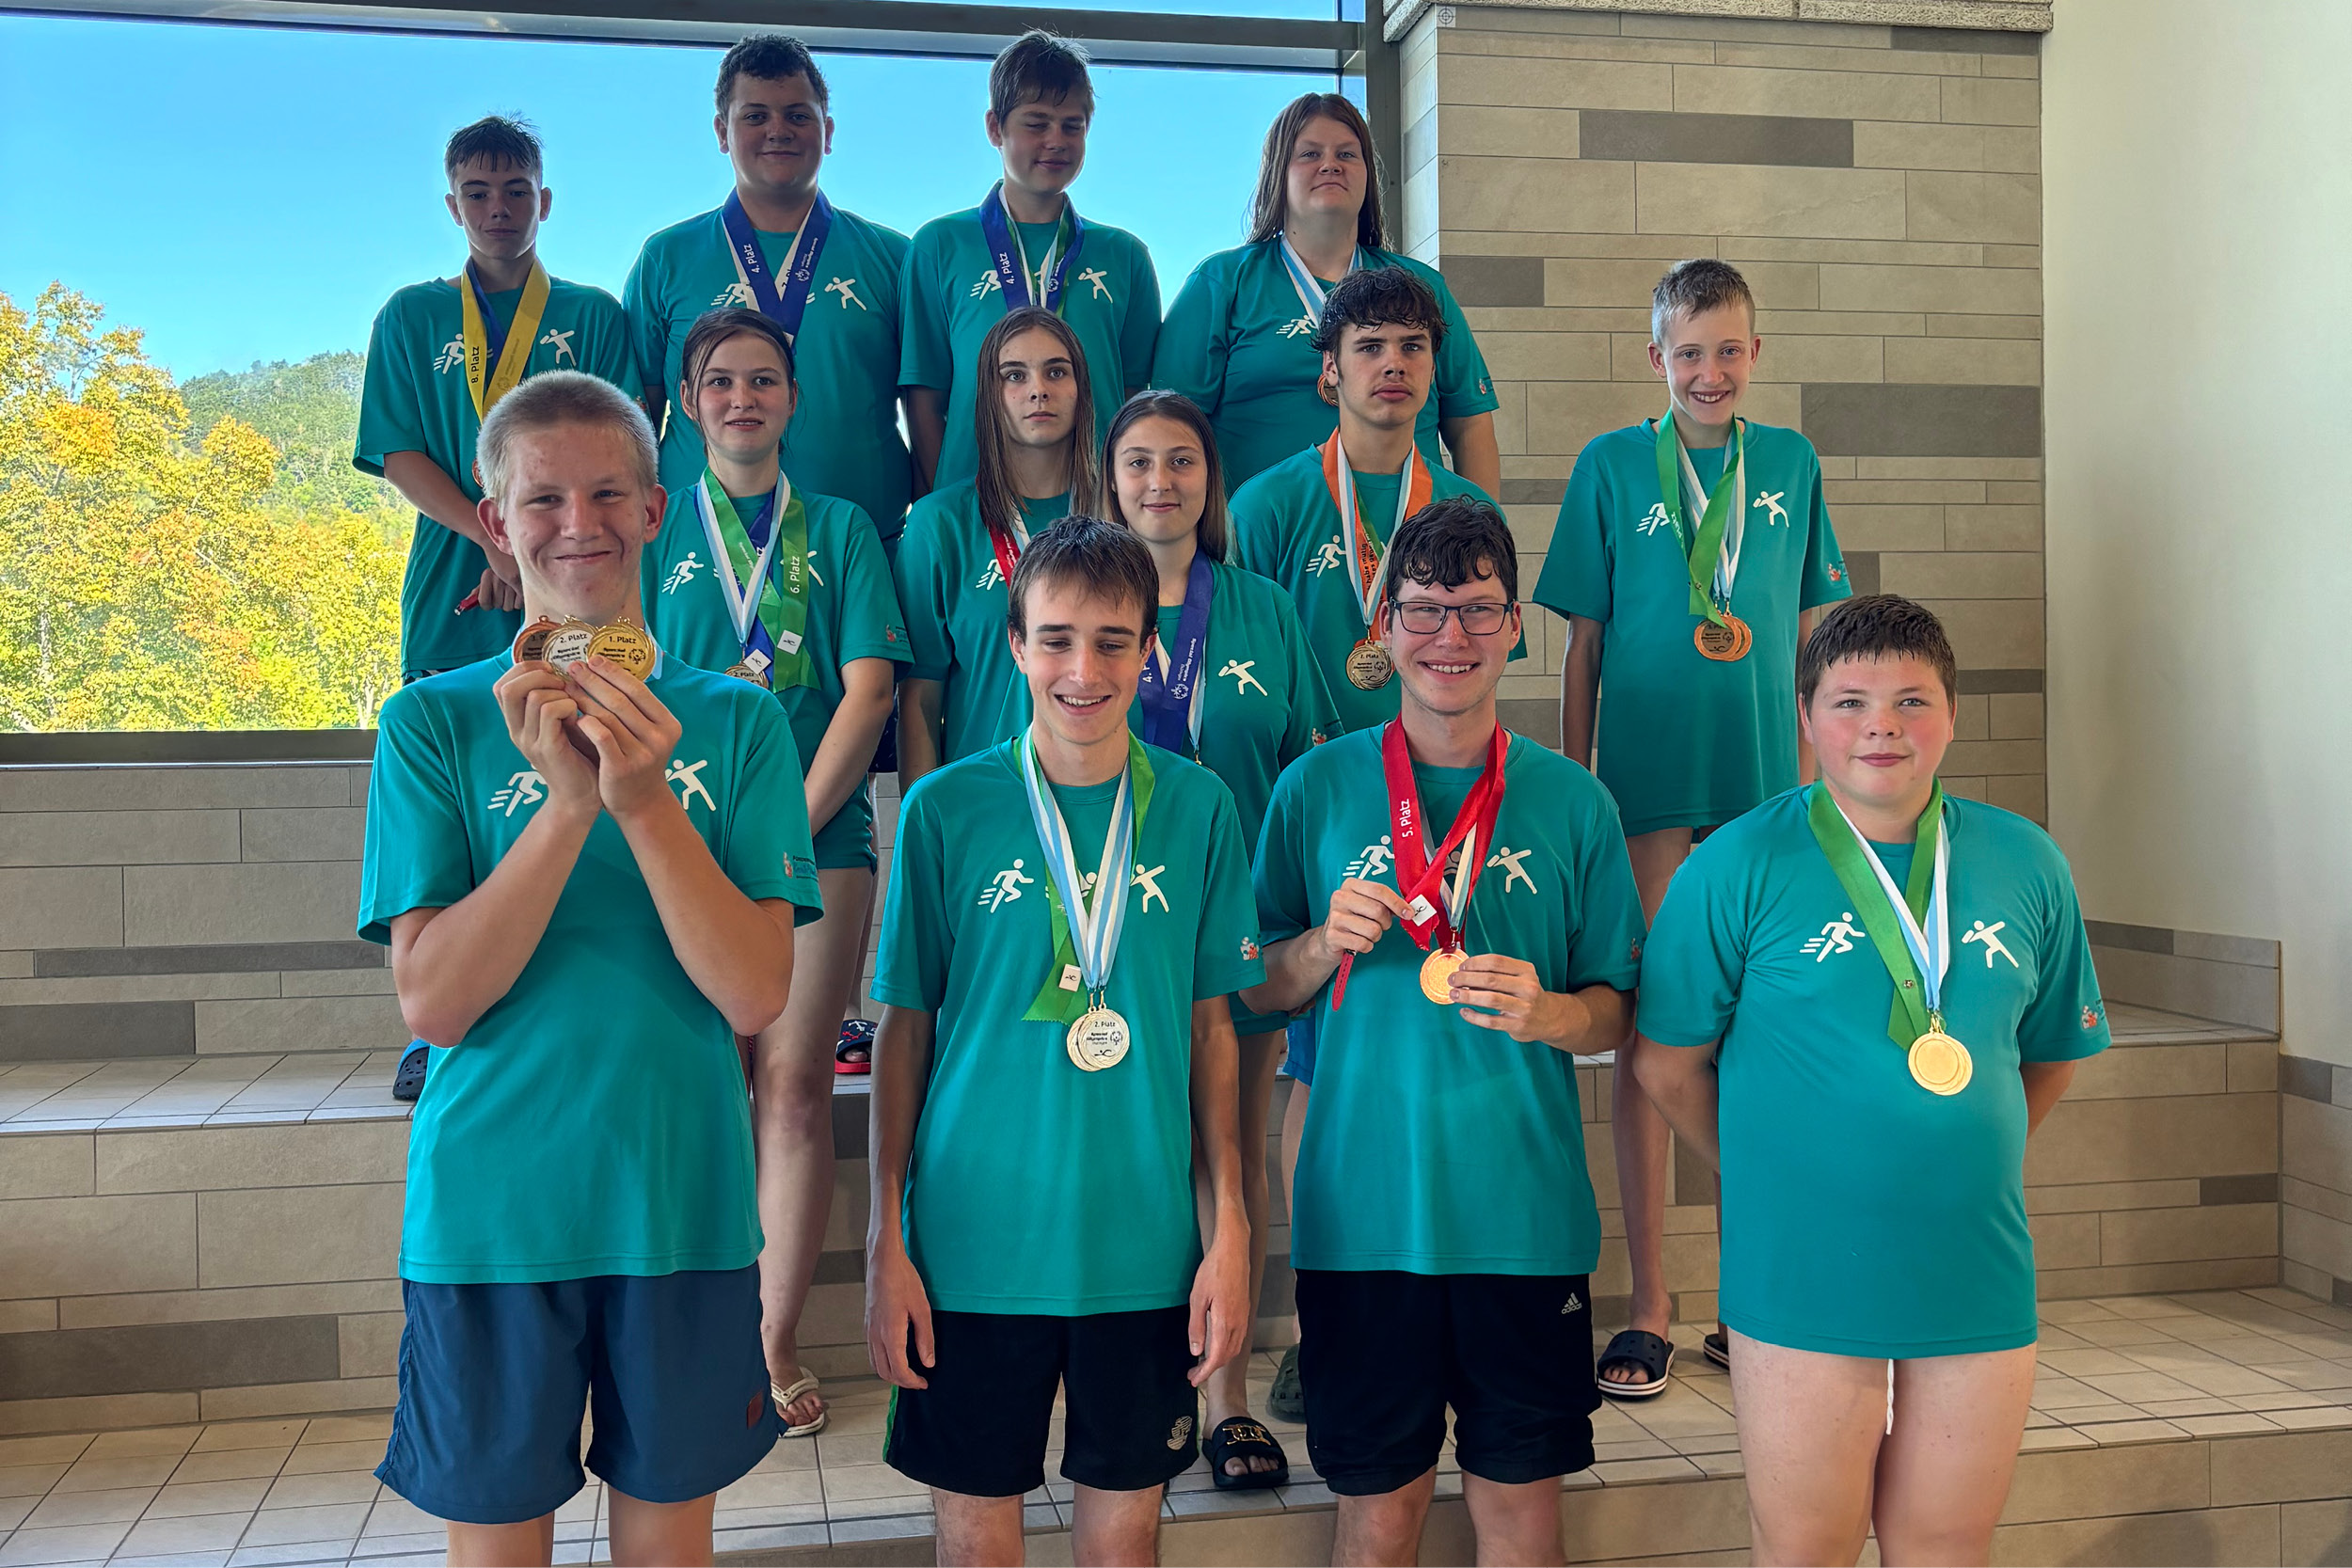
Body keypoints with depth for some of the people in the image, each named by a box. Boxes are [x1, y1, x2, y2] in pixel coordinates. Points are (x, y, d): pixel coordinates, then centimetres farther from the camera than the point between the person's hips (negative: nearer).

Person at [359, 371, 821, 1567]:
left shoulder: (734, 721, 0)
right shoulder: (436, 723, -1)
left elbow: (756, 995, -9)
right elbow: (432, 1001, -10)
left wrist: (643, 800, -21)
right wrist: (571, 804, -21)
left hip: (683, 1204, 1)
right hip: (485, 1210, 0)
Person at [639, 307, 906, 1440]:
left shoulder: (840, 529, 11)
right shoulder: (655, 529, 12)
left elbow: (868, 688, 1)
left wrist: (791, 825, -8)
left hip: (818, 836, 0)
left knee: (794, 1085, -2)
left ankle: (777, 1344, 6)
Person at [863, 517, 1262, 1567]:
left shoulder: (1197, 808, 0)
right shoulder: (944, 809, -4)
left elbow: (1210, 1026, 4)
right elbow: (904, 1028, 0)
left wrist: (1229, 1227, 2)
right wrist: (886, 1238, -2)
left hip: (1146, 1240, 1)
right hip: (976, 1234, -1)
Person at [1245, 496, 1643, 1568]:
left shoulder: (1571, 801, 3)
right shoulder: (1317, 787, 2)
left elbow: (1617, 1010, 7)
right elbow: (1251, 993, 8)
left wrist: (1549, 1012, -14)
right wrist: (1326, 944, -12)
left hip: (1526, 1210, 1)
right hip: (1361, 1206, 0)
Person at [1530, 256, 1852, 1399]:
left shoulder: (1788, 463, 8)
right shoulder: (1611, 465, 1)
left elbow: (1814, 628, 13)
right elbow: (1584, 643, 2)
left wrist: (1815, 759, 8)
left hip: (1765, 782, 3)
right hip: (1647, 783, -2)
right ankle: (1649, 1310, 8)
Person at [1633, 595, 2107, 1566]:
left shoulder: (2025, 864, 4)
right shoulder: (1740, 864, -7)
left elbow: (2050, 1053, 16)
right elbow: (1668, 1061, -2)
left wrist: (1962, 1163, 9)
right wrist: (1762, 1183, 2)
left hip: (1977, 1275, 3)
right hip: (1801, 1273, -3)